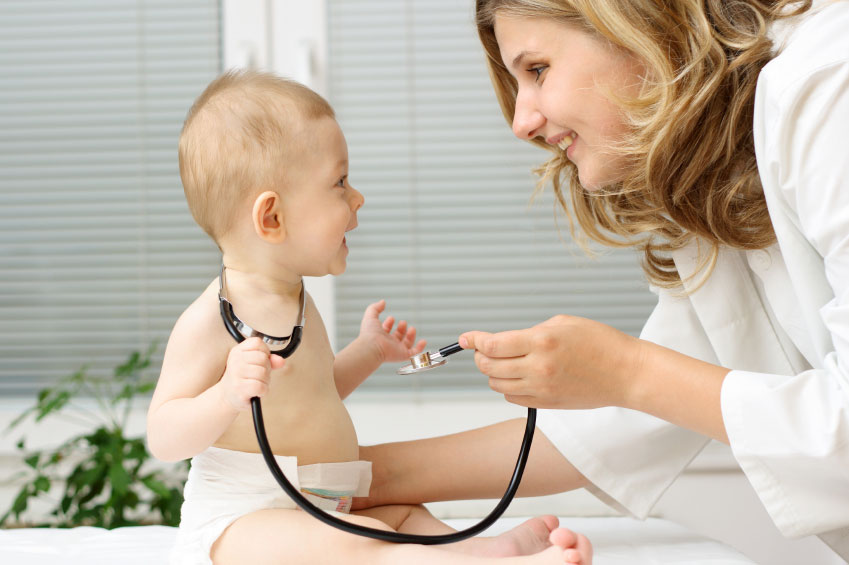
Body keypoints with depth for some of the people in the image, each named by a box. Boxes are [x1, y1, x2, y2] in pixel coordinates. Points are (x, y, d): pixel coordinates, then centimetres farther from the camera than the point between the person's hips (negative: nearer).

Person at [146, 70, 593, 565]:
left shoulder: (294, 300, 15)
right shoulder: (209, 319, -16)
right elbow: (164, 439, -19)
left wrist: (368, 352, 25)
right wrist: (227, 396, -36)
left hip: (313, 514, 10)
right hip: (234, 523, -10)